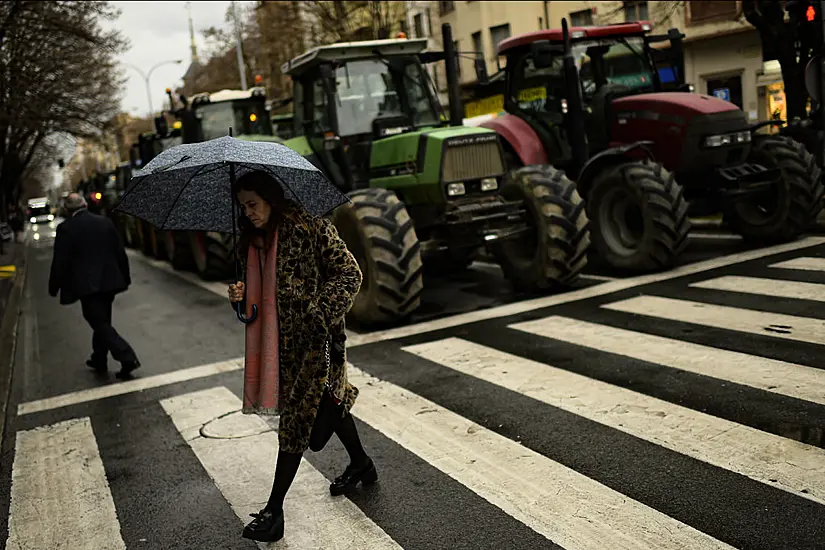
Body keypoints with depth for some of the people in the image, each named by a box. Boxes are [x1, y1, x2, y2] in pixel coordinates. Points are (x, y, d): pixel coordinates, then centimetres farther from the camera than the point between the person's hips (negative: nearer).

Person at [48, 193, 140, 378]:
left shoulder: (66, 228, -9)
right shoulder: (105, 222, 6)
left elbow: (60, 261, -10)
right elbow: (120, 252, 9)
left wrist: (54, 286, 2)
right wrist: (125, 276, 18)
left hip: (86, 285, -6)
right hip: (109, 281, 6)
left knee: (100, 323, -4)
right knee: (102, 321, 19)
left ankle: (127, 358, -17)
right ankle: (99, 360, 30)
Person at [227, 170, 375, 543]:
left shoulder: (309, 228, -15)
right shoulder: (254, 239, 9)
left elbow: (349, 273, -15)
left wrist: (319, 310, -23)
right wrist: (241, 296, -4)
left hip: (313, 339, -8)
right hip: (283, 338, 8)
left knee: (297, 415, -4)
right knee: (326, 401, 20)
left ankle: (274, 511, 3)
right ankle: (362, 466, 41)